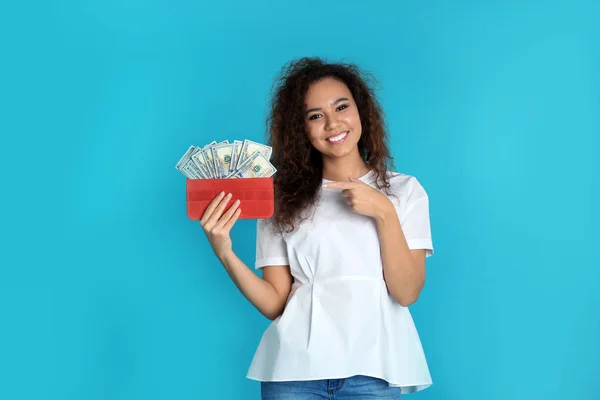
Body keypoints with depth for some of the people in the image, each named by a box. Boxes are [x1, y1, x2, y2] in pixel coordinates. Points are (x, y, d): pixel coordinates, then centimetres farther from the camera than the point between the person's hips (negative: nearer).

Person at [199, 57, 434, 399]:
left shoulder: (404, 190, 5)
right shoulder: (283, 197, 5)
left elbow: (406, 292, -4)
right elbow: (275, 304, 0)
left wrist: (384, 213, -13)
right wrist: (225, 254, -13)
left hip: (372, 370, 0)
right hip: (295, 370, 0)